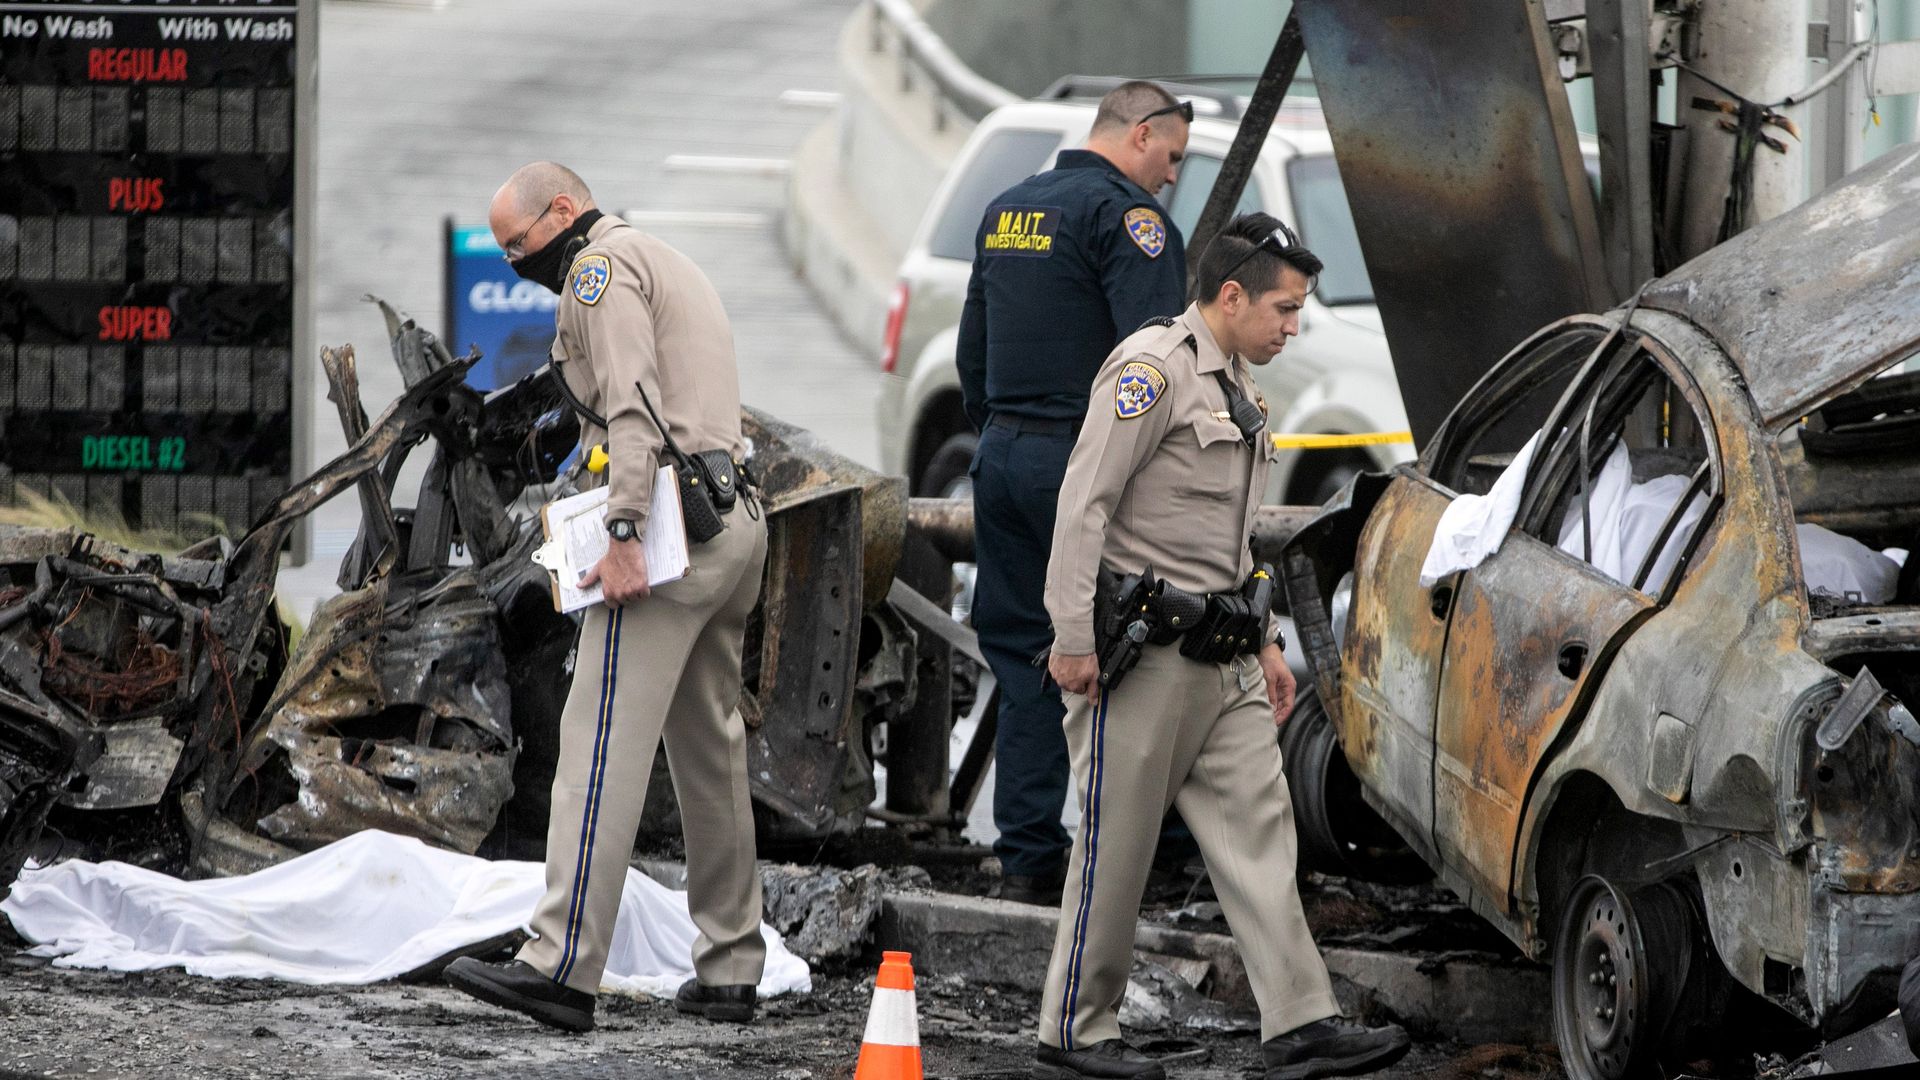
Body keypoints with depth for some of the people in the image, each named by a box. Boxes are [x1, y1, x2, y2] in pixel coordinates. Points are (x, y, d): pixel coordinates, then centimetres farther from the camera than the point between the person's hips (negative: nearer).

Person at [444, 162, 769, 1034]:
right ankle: (728, 971, 16)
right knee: (711, 750, 14)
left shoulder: (601, 266, -4)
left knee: (602, 743, -14)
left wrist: (623, 535, -23)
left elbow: (633, 404, -17)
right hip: (737, 522, 10)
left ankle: (562, 968, -20)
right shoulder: (674, 267, 27)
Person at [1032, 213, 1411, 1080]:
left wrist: (1263, 639, 24)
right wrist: (1073, 638, -21)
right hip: (1142, 651, -9)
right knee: (1116, 845, -2)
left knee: (1258, 831, 1)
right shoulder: (1154, 369, -12)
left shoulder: (1236, 385, 18)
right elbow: (1084, 505, -17)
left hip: (1221, 657, 9)